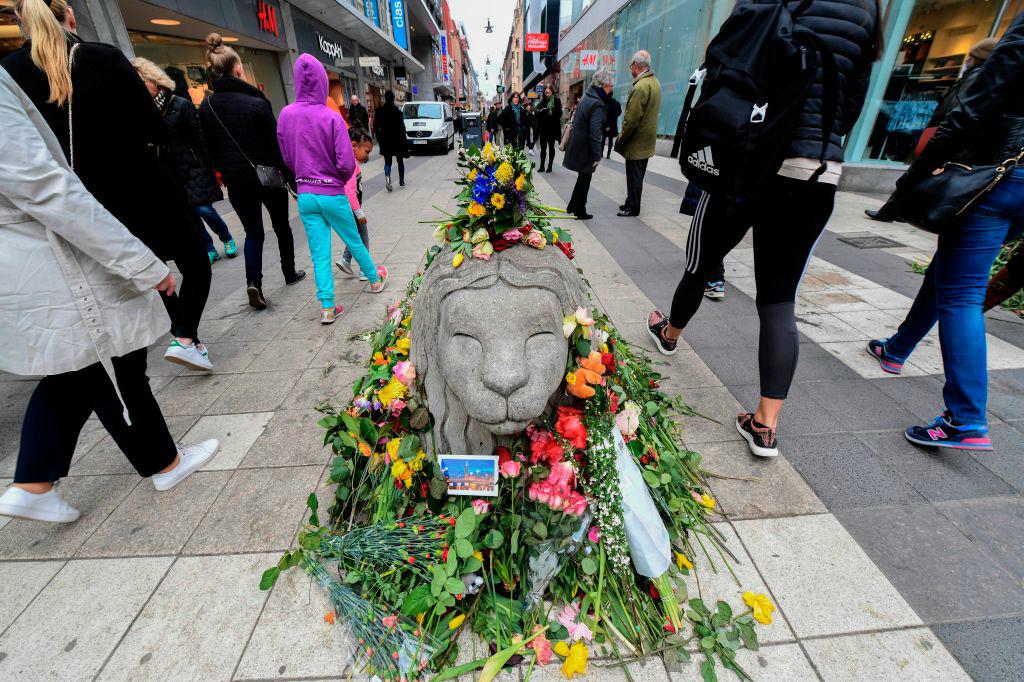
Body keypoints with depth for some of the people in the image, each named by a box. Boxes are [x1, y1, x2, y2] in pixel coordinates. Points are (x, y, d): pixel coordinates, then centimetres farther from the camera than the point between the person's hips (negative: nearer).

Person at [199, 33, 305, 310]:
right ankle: (290, 273, 27)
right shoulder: (257, 103, -13)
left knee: (253, 232, 11)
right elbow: (276, 146, -12)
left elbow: (210, 149, 6)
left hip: (237, 183, 3)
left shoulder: (206, 108, 1)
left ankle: (253, 281, -9)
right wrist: (289, 177, -3)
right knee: (281, 226, 15)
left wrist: (226, 172, 17)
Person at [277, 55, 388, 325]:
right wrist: (343, 178, 6)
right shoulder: (332, 117, -13)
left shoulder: (286, 115, 0)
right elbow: (347, 164, -15)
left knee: (319, 253, 6)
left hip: (305, 195, 3)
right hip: (332, 194, -3)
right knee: (354, 242, 15)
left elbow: (287, 158, 7)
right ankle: (375, 279, 36)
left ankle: (327, 308, 7)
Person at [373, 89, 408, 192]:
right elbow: (402, 126, -12)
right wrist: (404, 137, -1)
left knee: (387, 161, 8)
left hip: (385, 141, 2)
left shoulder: (379, 111, 0)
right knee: (400, 161, 14)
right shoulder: (397, 111, -10)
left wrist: (379, 139, 12)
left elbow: (375, 126, 3)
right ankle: (401, 181, 19)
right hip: (397, 140, -2)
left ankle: (387, 177, -21)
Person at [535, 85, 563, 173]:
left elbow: (559, 114, -6)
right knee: (543, 147, 6)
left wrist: (551, 114, -20)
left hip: (552, 128, -3)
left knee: (551, 147, 5)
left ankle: (550, 166, 11)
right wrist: (541, 111, -14)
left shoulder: (556, 101, 0)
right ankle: (542, 166, 12)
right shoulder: (542, 101, 10)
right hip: (543, 128, 3)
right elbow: (537, 113, 6)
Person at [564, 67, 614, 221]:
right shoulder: (597, 104, -20)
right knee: (585, 179, 5)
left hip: (577, 144, 9)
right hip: (585, 149, -9)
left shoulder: (586, 97, 9)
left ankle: (572, 207, 28)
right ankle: (580, 212, 14)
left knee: (583, 178, 20)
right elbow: (595, 133, -24)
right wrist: (597, 156, -20)